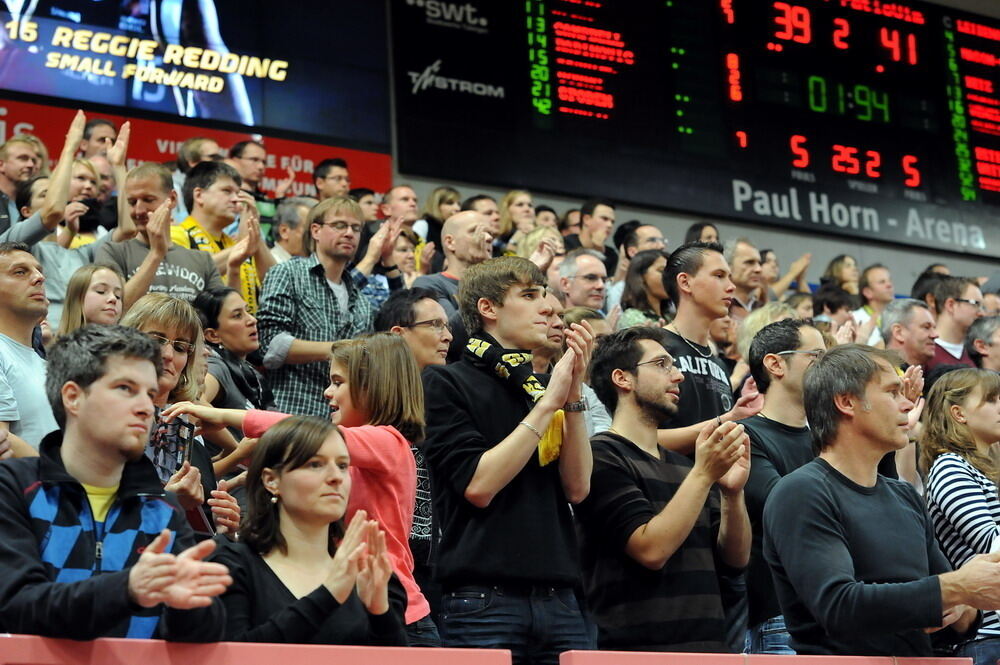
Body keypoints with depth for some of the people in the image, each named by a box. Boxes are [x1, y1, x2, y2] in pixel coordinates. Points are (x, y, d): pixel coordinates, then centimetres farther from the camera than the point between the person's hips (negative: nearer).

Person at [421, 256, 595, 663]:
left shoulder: (540, 386, 15)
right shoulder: (445, 383, 0)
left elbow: (577, 488, 5)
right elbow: (478, 486, -12)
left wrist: (573, 392, -4)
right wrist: (547, 404, -10)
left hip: (559, 601, 5)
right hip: (484, 601, -5)